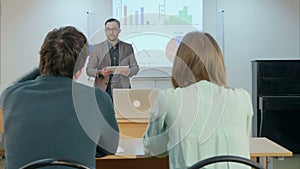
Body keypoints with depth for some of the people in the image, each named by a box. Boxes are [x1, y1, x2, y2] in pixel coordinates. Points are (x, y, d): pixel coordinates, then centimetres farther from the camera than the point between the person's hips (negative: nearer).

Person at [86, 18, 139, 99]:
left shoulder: (128, 48, 11)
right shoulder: (97, 48, 8)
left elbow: (135, 67, 15)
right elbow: (89, 69, 7)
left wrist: (129, 72, -8)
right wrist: (100, 72, -14)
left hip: (122, 88, 1)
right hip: (103, 89, -1)